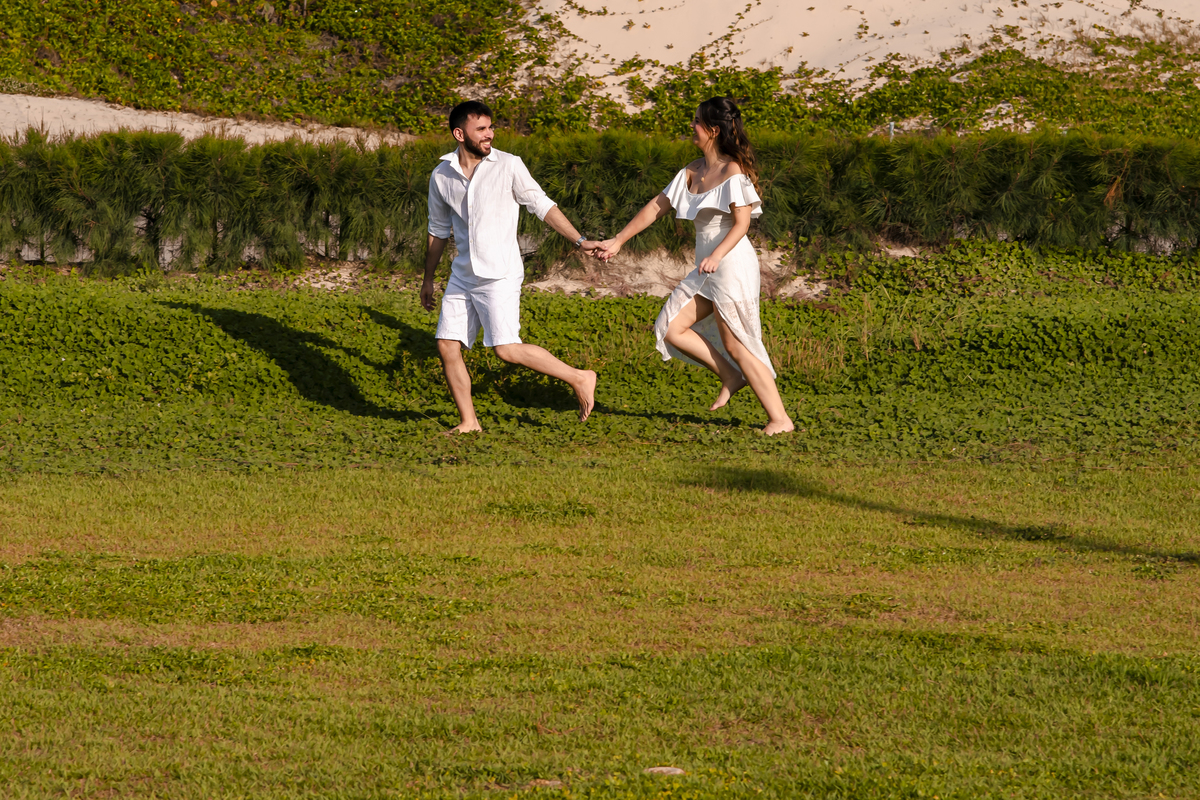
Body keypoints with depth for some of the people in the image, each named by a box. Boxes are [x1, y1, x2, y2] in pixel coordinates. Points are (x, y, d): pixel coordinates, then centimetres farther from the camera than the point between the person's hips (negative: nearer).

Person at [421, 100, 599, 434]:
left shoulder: (509, 166, -7)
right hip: (463, 277, 5)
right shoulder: (442, 176, 5)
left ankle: (579, 379, -1)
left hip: (500, 275, -5)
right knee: (447, 346, 0)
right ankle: (468, 422, 13)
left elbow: (542, 206, -1)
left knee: (507, 349, -16)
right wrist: (427, 279, 22)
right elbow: (438, 230, 18)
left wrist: (580, 241, -9)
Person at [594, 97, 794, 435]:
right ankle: (731, 377, 12)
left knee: (736, 346, -6)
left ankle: (780, 419, 0)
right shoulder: (693, 171, 12)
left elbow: (742, 222, -19)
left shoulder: (733, 171, -12)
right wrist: (618, 241, 17)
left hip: (732, 265, -9)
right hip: (708, 270, 9)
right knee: (670, 328, 2)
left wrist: (717, 255, -34)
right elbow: (657, 207, 17)